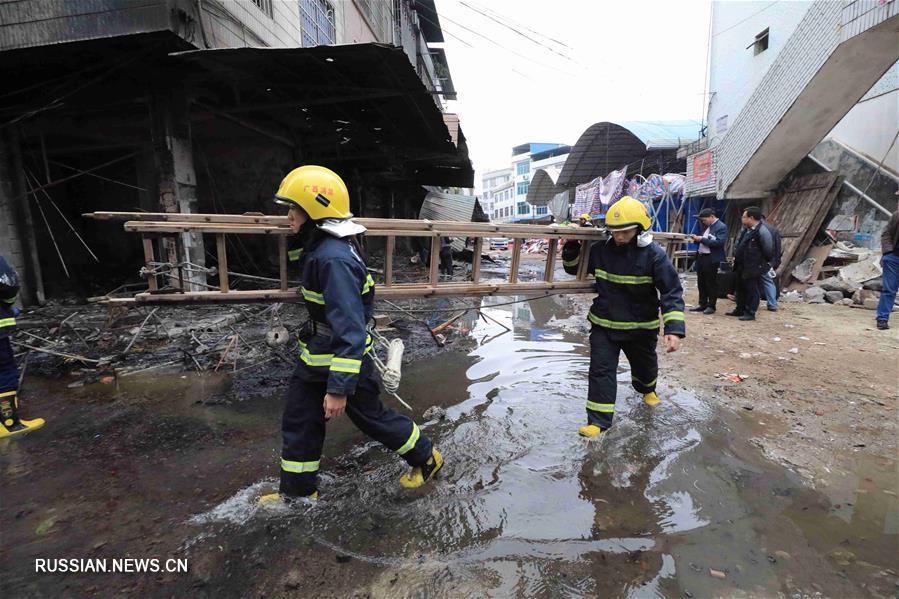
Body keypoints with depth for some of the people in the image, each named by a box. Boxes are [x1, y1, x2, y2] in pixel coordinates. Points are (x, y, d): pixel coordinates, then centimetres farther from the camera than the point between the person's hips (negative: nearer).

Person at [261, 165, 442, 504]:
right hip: (316, 357, 9)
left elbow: (350, 330, -31)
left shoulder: (334, 260, -29)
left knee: (371, 416, 10)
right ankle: (297, 491, 35)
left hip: (343, 358, -9)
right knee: (299, 421, 16)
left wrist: (339, 388, -30)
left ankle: (426, 459, 33)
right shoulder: (322, 248, 2)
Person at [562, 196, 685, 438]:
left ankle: (647, 388, 59)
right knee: (601, 370, -5)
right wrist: (571, 248, -13)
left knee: (644, 364, 24)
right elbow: (574, 268, 7)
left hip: (641, 327, -1)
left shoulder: (654, 255, -18)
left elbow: (672, 293, -17)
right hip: (604, 325, 1)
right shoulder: (600, 250, -9)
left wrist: (674, 329, -26)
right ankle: (599, 420, 3)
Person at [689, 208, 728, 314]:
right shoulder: (707, 227, 16)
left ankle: (711, 306, 10)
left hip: (711, 259, -8)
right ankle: (702, 304, 21)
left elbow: (720, 242, -21)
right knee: (701, 282, 12)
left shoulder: (721, 227, -9)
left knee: (711, 283, 1)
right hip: (701, 257, 8)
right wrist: (697, 239, 0)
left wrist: (702, 239, -20)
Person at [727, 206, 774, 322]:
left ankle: (750, 313, 8)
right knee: (740, 288, 17)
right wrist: (735, 256, 14)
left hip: (753, 268, -9)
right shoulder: (746, 230, 12)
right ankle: (740, 310, 29)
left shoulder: (762, 231, -16)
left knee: (751, 290, 0)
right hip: (741, 266, 9)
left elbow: (768, 250, -14)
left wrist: (763, 263, -5)